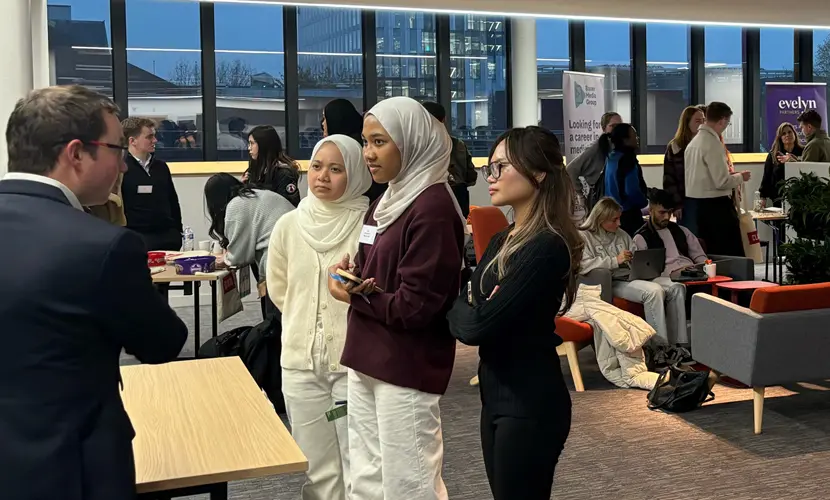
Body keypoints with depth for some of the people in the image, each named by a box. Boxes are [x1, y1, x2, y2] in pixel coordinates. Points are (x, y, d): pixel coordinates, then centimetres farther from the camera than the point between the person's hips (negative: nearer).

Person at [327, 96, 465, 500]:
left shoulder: (432, 208, -18)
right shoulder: (388, 200, 11)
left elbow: (414, 306, -21)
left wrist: (354, 296, -9)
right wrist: (352, 274, -1)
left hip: (407, 369, -9)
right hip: (368, 360, 9)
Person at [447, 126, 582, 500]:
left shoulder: (547, 248, -20)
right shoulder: (502, 240, 10)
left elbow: (477, 327, -22)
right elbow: (466, 308, 6)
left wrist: (457, 308, -3)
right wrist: (468, 309, -15)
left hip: (530, 405, -9)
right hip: (495, 396, 9)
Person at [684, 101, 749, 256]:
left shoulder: (694, 141, 10)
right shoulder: (713, 144, -16)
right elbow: (722, 182, -18)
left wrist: (731, 175, 17)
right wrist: (740, 177, 0)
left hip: (694, 203, 9)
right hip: (714, 205, -9)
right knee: (731, 255, -1)